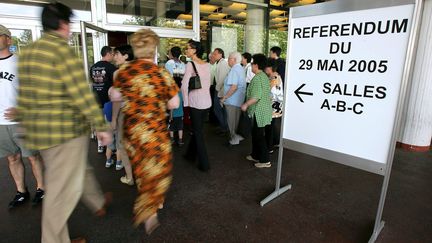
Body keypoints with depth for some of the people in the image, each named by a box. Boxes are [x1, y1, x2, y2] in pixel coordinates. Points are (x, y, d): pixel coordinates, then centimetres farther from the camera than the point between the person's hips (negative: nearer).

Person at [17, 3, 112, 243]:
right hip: (66, 130, -9)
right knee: (62, 189, 4)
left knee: (80, 169, 26)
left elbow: (24, 96, 15)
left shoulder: (27, 51, 11)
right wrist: (101, 126, -13)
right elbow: (82, 95, -20)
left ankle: (99, 203, 47)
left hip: (39, 130, 9)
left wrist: (27, 125, 23)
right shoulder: (62, 50, -15)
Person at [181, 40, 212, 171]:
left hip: (195, 102, -6)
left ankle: (204, 164, 8)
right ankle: (191, 154, 36)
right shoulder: (207, 64, 6)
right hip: (206, 101, 7)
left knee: (198, 132, 3)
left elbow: (184, 85, -18)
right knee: (196, 128, 20)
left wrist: (186, 101, -7)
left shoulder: (191, 64, -13)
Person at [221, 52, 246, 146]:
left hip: (232, 100, -9)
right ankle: (237, 136, 31)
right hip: (239, 99, 9)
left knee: (232, 121, 4)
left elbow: (234, 87, -27)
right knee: (236, 120, 20)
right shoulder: (241, 69, 12)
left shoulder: (234, 70, -18)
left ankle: (234, 139, 14)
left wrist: (224, 98, -19)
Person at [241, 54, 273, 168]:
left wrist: (246, 104, -13)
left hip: (259, 111, -10)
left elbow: (256, 97, -25)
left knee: (259, 135, -1)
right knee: (256, 133, 19)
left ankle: (265, 160, 7)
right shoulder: (265, 76, 12)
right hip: (264, 110, 10)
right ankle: (255, 155, 31)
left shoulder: (257, 78, -18)